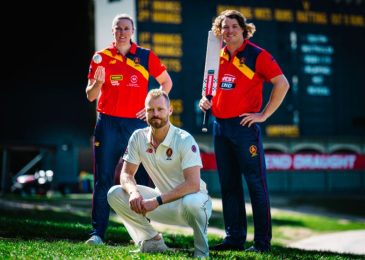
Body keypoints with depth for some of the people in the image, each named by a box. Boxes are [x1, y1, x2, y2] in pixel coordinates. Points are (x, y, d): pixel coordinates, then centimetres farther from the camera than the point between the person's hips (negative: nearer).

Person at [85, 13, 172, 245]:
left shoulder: (146, 57, 5)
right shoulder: (101, 57, 5)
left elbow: (166, 82, 15)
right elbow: (90, 96, 5)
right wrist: (98, 83, -17)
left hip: (137, 123, 0)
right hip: (108, 124, 0)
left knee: (141, 179, 1)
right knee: (103, 180, -2)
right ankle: (97, 232, 0)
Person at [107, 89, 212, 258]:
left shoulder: (184, 140, -20)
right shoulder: (138, 137, -5)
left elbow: (193, 184, -29)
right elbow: (126, 173, -3)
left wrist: (157, 201, -33)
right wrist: (133, 192, -27)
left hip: (191, 198, -5)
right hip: (162, 200, 5)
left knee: (190, 202, -42)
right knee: (115, 194, -11)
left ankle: (202, 251, -12)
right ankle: (152, 242, 3)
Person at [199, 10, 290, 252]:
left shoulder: (257, 55, -6)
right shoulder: (219, 57, 13)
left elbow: (282, 84, -10)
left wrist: (264, 115, -11)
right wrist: (206, 100, 7)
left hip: (244, 126, -7)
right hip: (220, 125, 7)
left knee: (256, 183, -4)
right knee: (228, 184, 11)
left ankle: (262, 242, 1)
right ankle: (234, 238, 19)